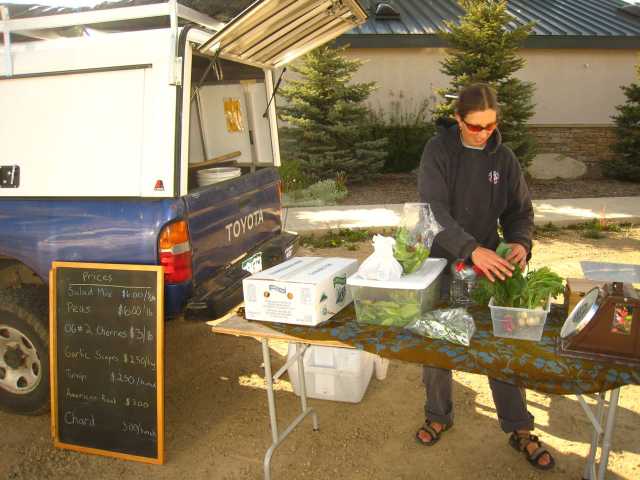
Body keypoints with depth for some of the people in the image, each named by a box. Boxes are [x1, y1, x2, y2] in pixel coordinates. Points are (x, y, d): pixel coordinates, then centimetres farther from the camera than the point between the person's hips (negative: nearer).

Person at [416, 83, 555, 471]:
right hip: (440, 263, -2)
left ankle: (520, 430, 25)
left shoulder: (504, 158, -2)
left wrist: (521, 242, -19)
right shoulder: (438, 151, -12)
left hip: (488, 264, 2)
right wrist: (472, 249, -37)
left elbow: (521, 209, 4)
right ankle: (439, 416, 33)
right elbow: (434, 209, -24)